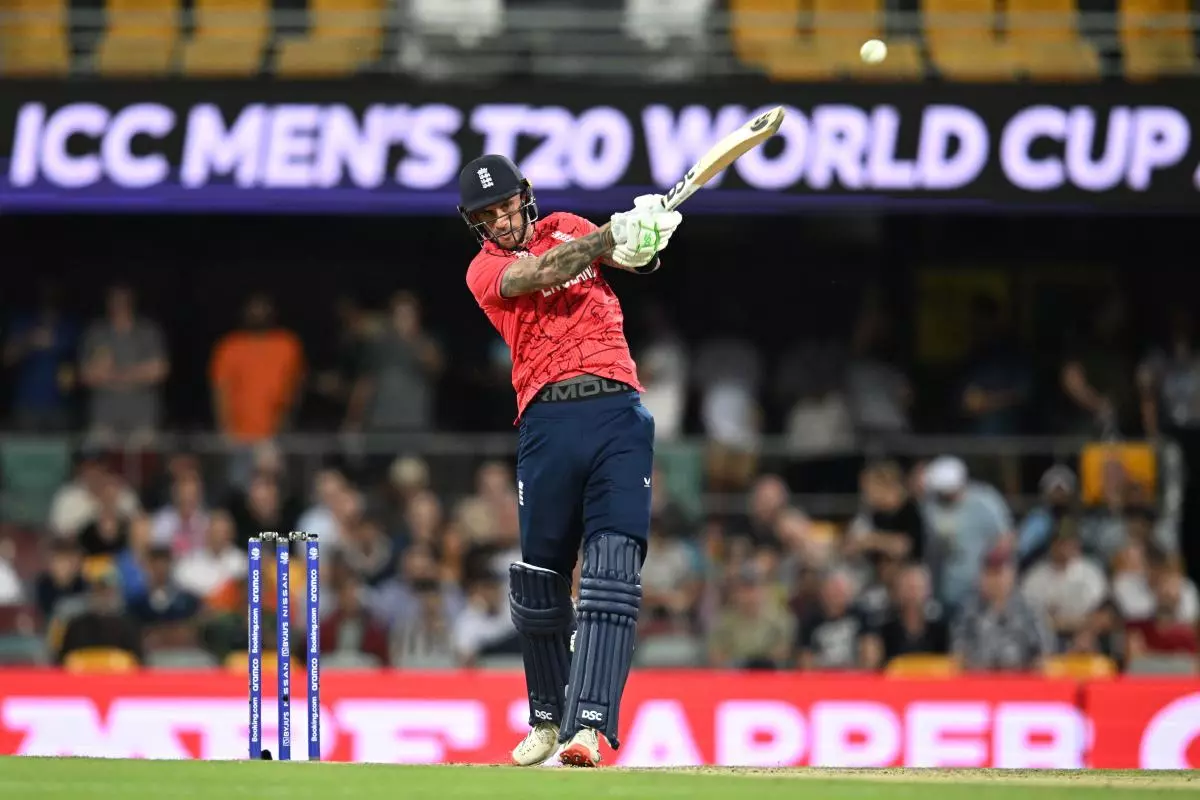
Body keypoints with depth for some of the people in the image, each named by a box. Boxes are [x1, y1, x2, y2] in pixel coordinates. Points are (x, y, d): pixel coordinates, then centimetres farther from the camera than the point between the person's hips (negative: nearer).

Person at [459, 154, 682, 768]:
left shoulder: (567, 228, 19)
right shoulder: (486, 269, 10)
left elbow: (631, 256, 3)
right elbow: (538, 272, -11)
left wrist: (648, 236, -22)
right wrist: (613, 235, -25)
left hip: (618, 415, 0)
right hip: (548, 421, 0)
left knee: (612, 571, -14)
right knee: (539, 579, 3)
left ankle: (589, 726, -22)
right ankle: (546, 718, 23)